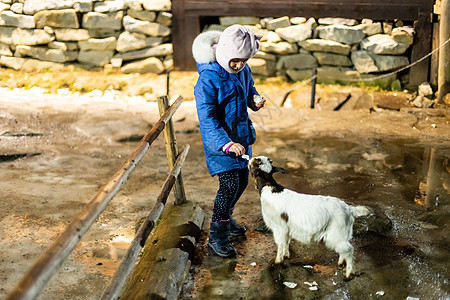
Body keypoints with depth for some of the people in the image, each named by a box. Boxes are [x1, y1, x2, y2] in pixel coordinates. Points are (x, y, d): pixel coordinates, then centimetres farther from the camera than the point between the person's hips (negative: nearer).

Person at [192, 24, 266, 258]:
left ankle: (226, 218, 41)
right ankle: (216, 236, 4)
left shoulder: (243, 70, -1)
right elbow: (207, 117, -28)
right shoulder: (208, 79, -23)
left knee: (242, 181, 17)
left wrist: (254, 100, -6)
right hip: (219, 139, -8)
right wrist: (226, 143, -40)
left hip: (241, 135, 8)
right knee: (230, 184, -12)